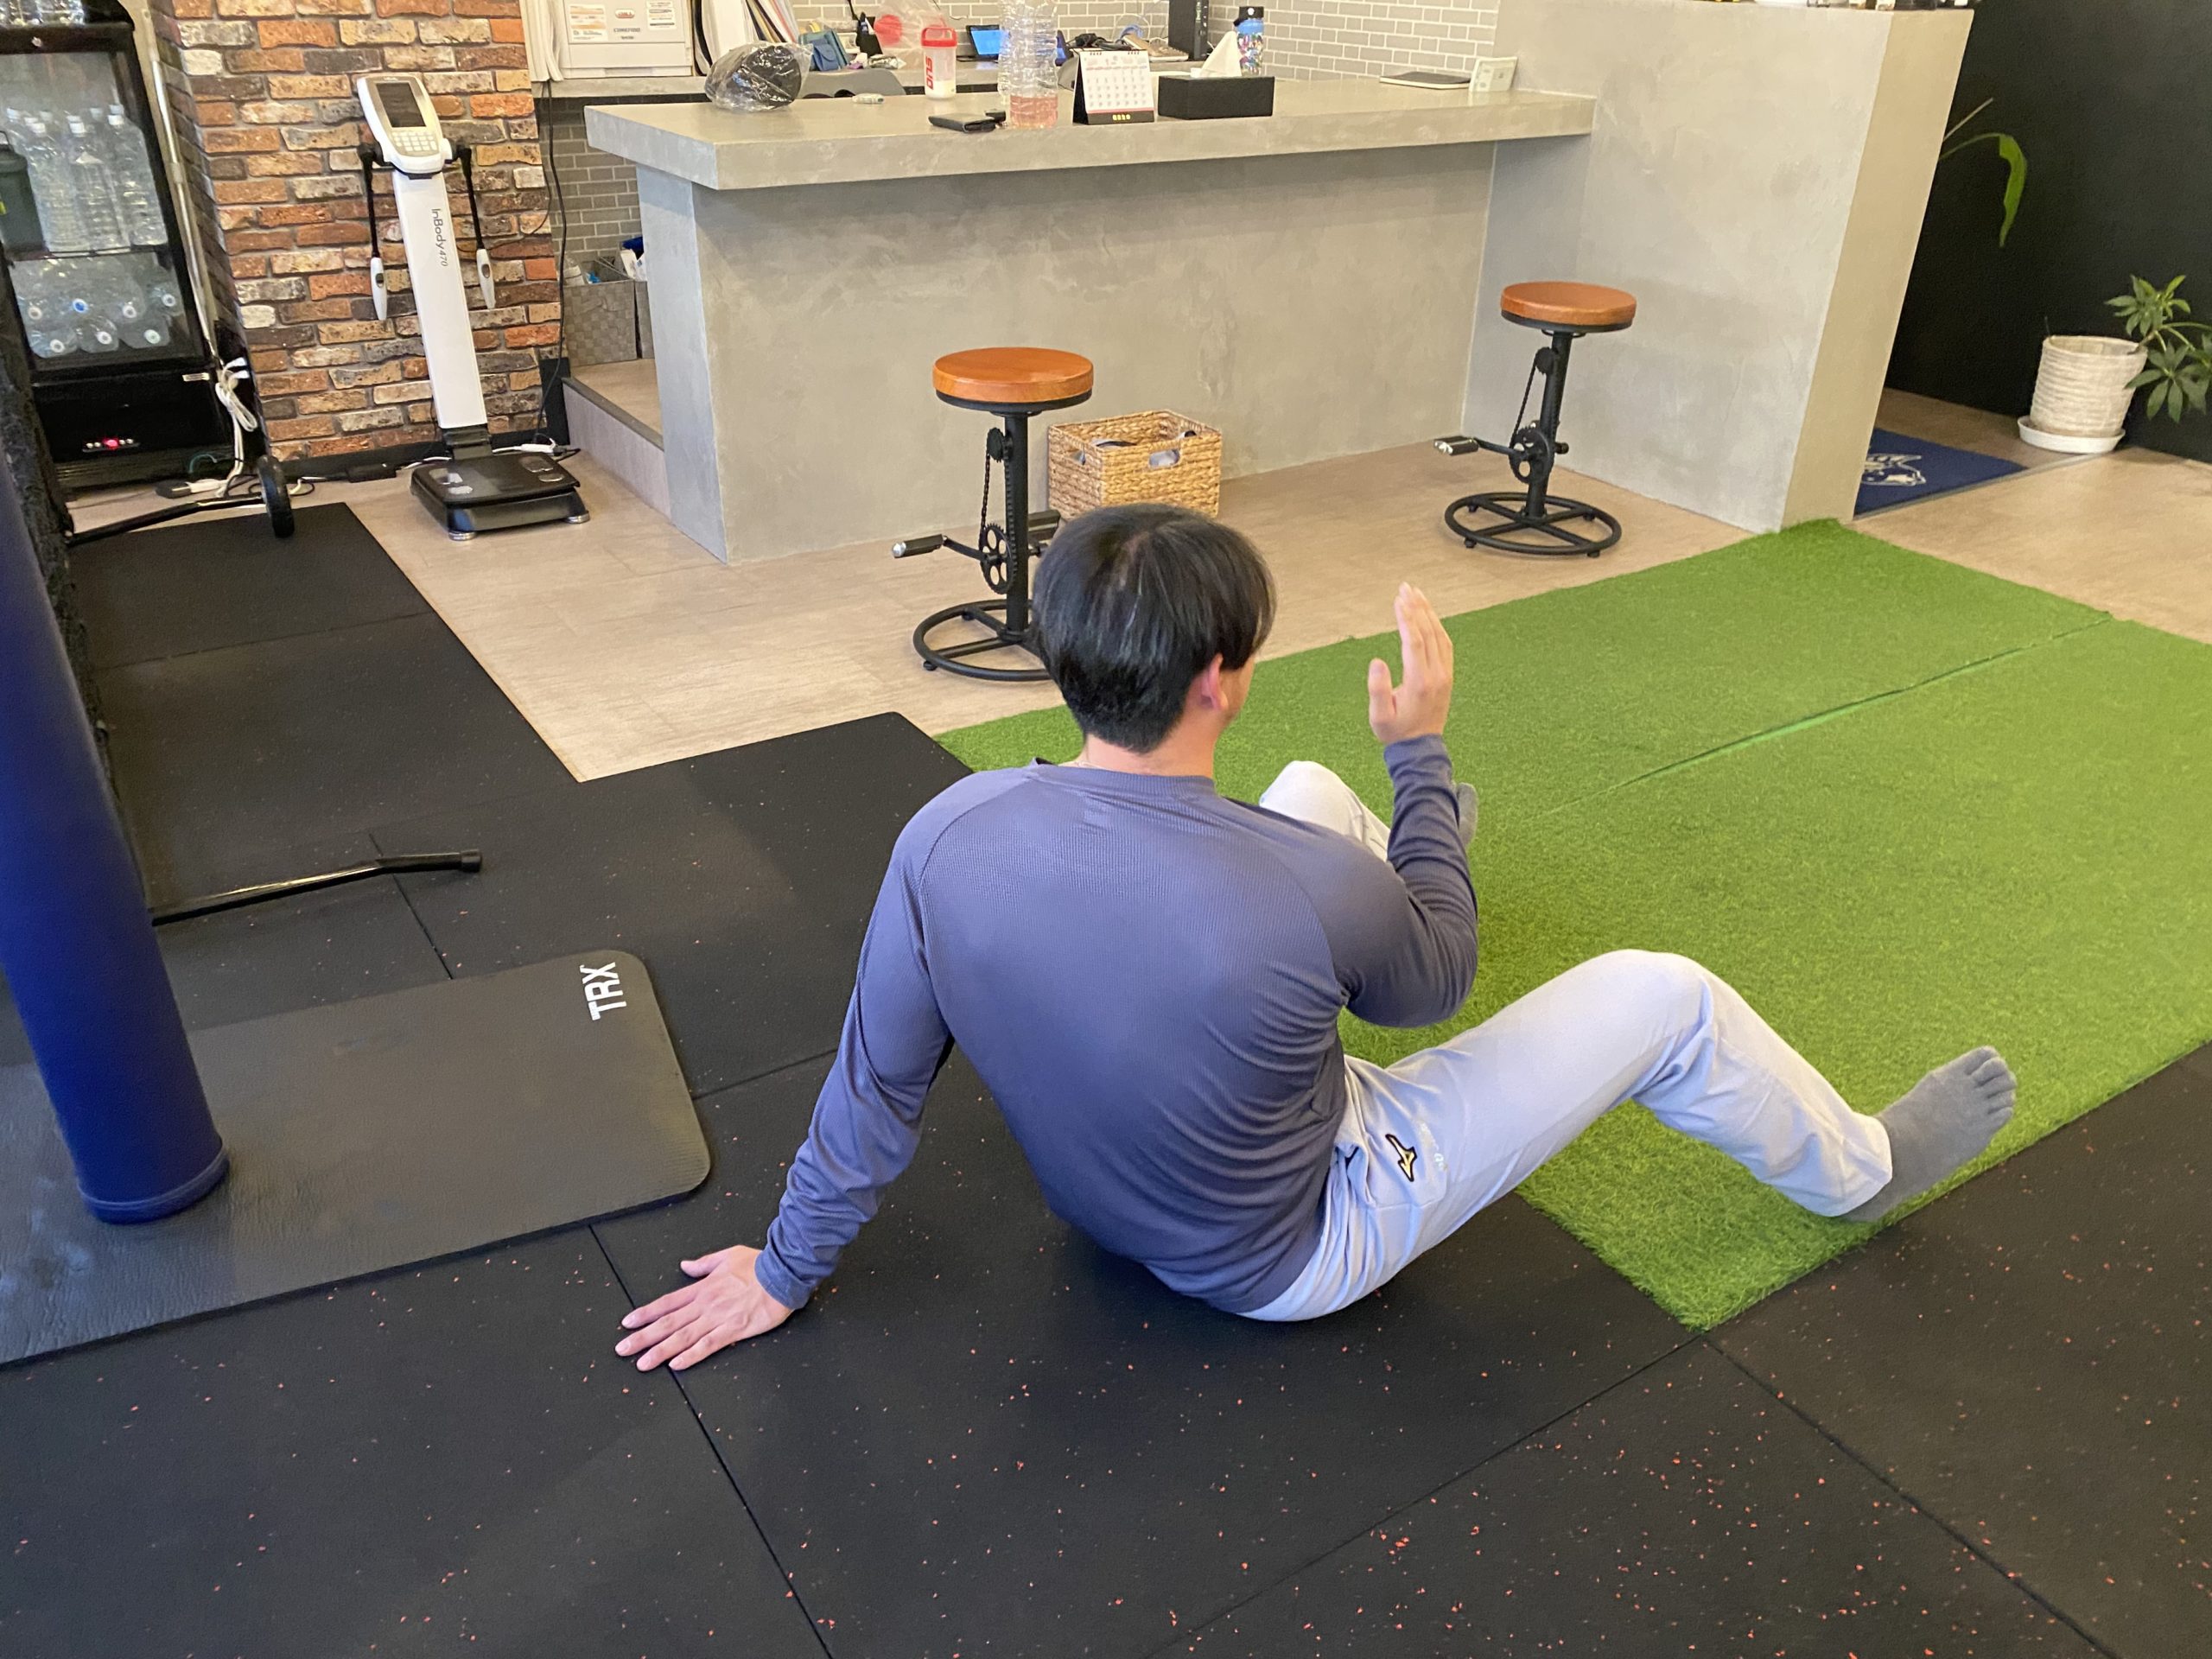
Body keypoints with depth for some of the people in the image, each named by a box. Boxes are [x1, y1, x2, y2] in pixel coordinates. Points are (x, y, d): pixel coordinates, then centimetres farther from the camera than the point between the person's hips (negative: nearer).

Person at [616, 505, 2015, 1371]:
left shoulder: (948, 837, -26)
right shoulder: (1311, 890, -38)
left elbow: (877, 1087, -13)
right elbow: (1435, 983, -13)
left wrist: (786, 1272, 5)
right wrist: (1422, 752, -3)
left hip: (1106, 1200, 5)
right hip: (1296, 1254, -5)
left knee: (1315, 789, 15)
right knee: (1667, 999, 4)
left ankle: (1417, 841, 53)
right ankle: (1862, 1176, 34)